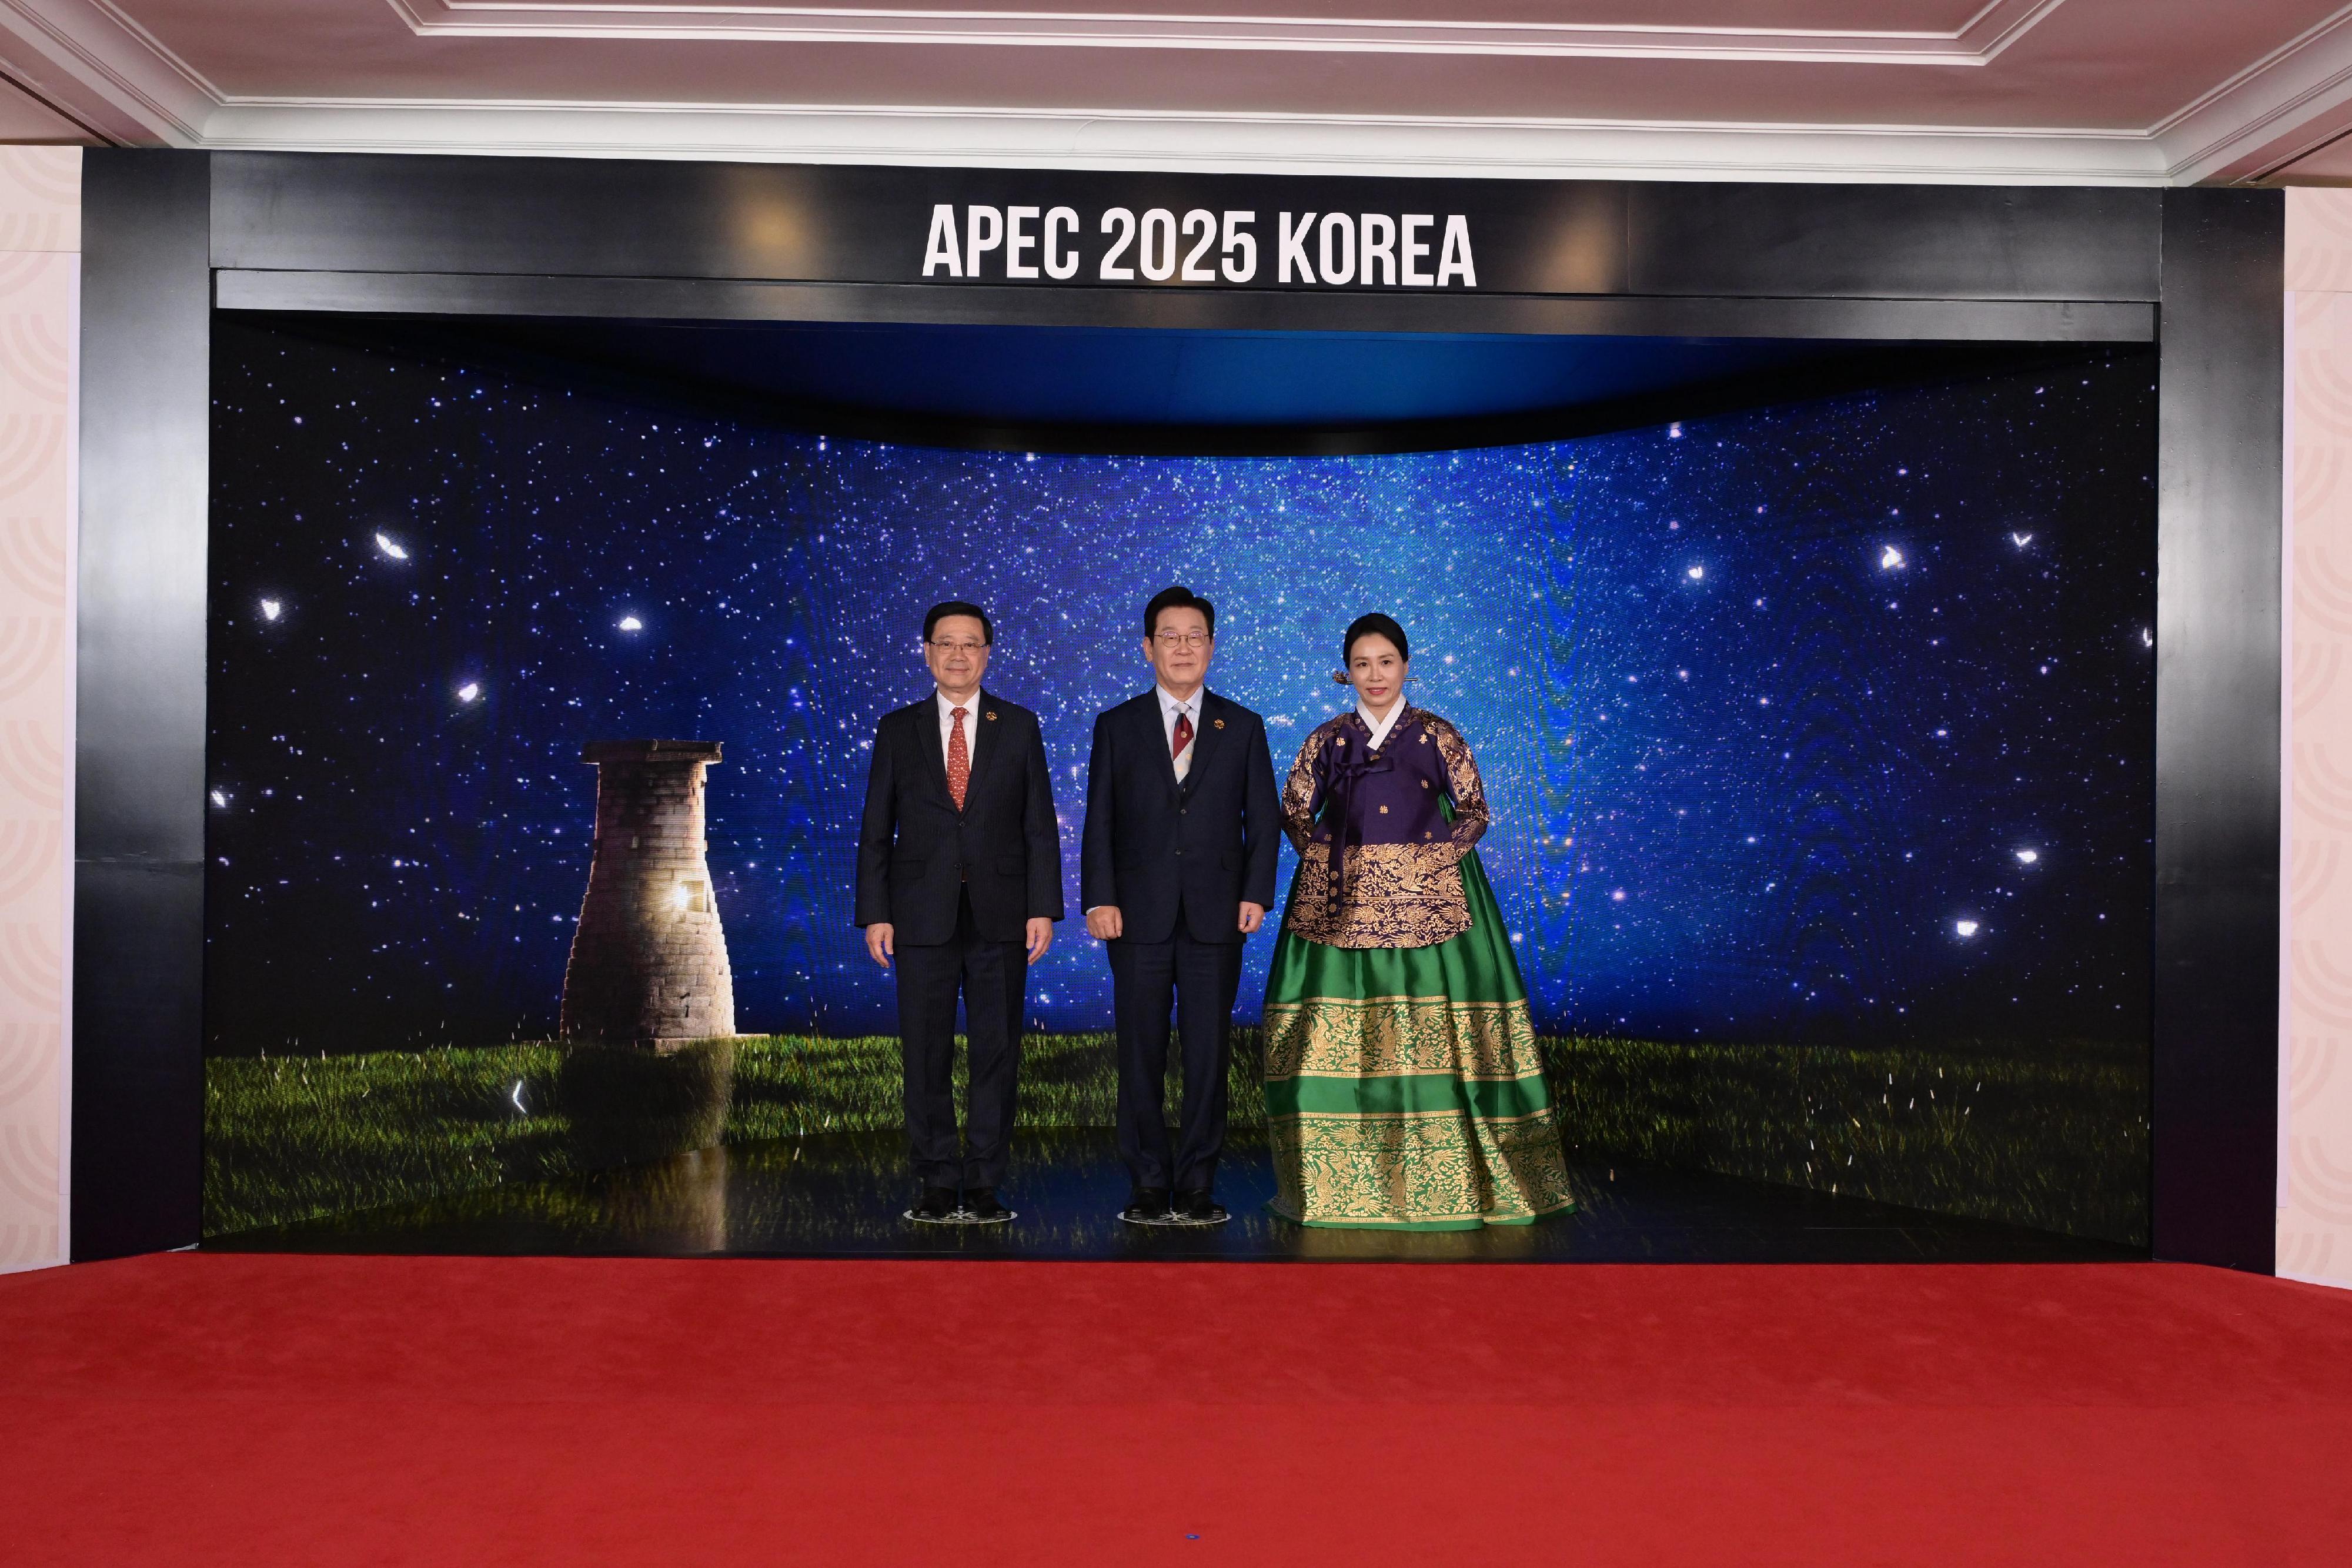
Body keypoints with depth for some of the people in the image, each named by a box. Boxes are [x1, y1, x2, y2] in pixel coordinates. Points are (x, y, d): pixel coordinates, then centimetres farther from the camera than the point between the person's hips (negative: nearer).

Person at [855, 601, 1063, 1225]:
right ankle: (939, 1184, 13)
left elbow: (1040, 825, 5)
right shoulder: (898, 730, 8)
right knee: (926, 1056, 3)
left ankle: (984, 1184, 12)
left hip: (1000, 915, 0)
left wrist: (1043, 908, -3)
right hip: (923, 916, 0)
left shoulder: (1019, 726, 7)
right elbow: (875, 831, 6)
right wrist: (875, 914, -2)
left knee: (996, 1053, 3)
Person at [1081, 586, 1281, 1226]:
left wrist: (1256, 893, -5)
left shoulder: (1242, 727, 9)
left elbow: (1263, 818, 7)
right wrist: (1100, 899, -6)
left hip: (1216, 914, 0)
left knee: (1209, 1053, 2)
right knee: (1141, 1054, 3)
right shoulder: (1116, 726, 8)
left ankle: (1198, 1185, 12)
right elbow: (1099, 822, 4)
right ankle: (1149, 1185, 13)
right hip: (1140, 914, 0)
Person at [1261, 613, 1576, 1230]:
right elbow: (1293, 811, 13)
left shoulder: (1439, 736, 5)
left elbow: (1474, 809, 8)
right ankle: (1344, 1177, 6)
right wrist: (1327, 857, 0)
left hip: (1427, 892, -1)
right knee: (1340, 1032, -2)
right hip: (1341, 899, 1)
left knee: (1434, 1028, -3)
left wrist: (1437, 856, -6)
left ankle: (1441, 1171, 7)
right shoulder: (1326, 740, 8)